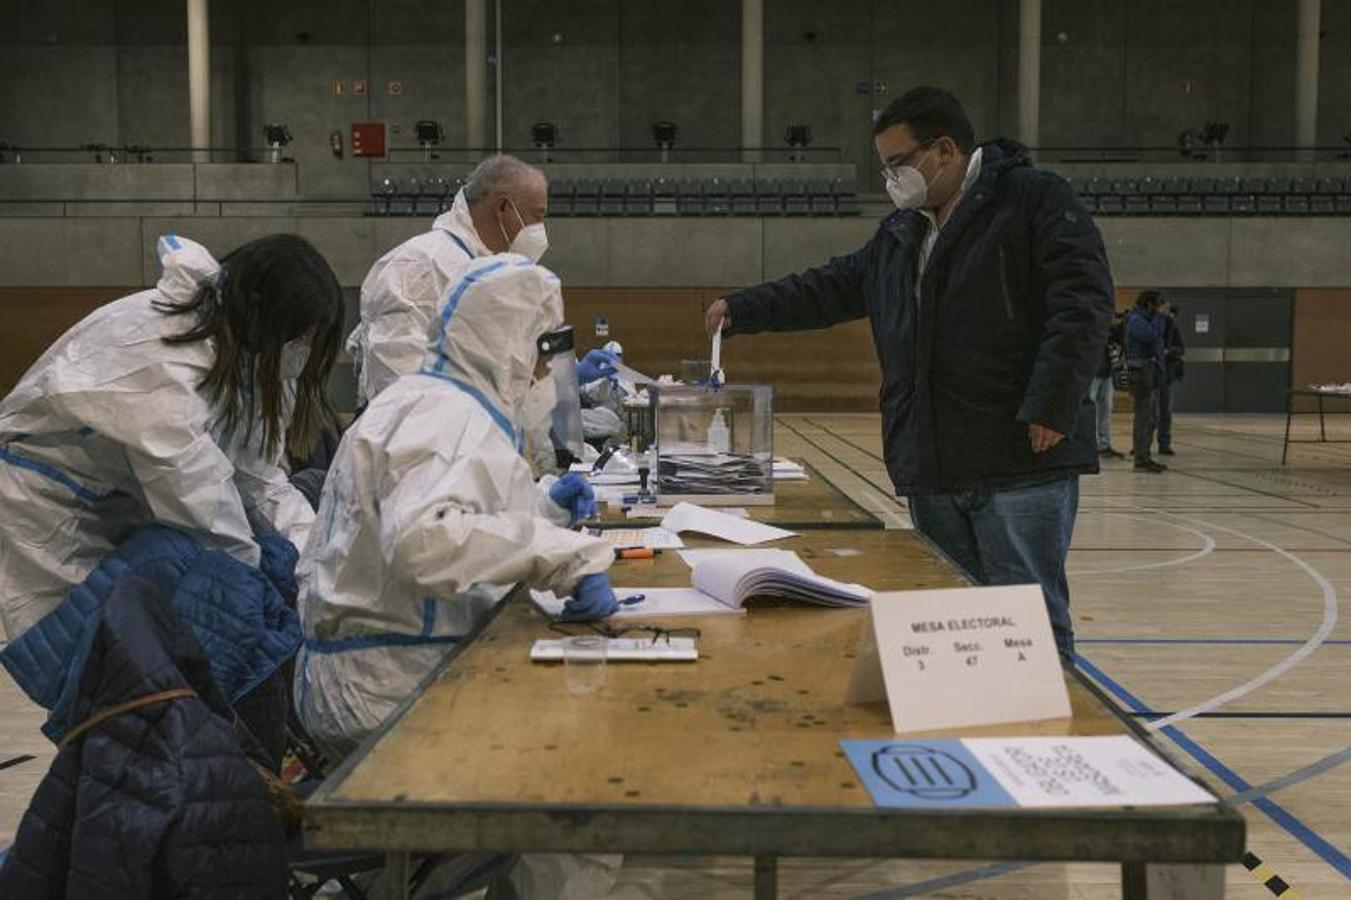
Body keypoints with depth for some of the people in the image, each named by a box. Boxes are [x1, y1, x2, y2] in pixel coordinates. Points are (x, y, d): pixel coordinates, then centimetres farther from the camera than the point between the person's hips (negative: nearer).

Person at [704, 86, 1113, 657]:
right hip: (932, 471, 7)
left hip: (1022, 466, -7)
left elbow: (1083, 302, -12)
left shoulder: (1035, 200, -2)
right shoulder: (900, 234, 21)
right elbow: (830, 289, 28)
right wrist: (741, 310, 21)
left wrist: (1049, 408, -19)